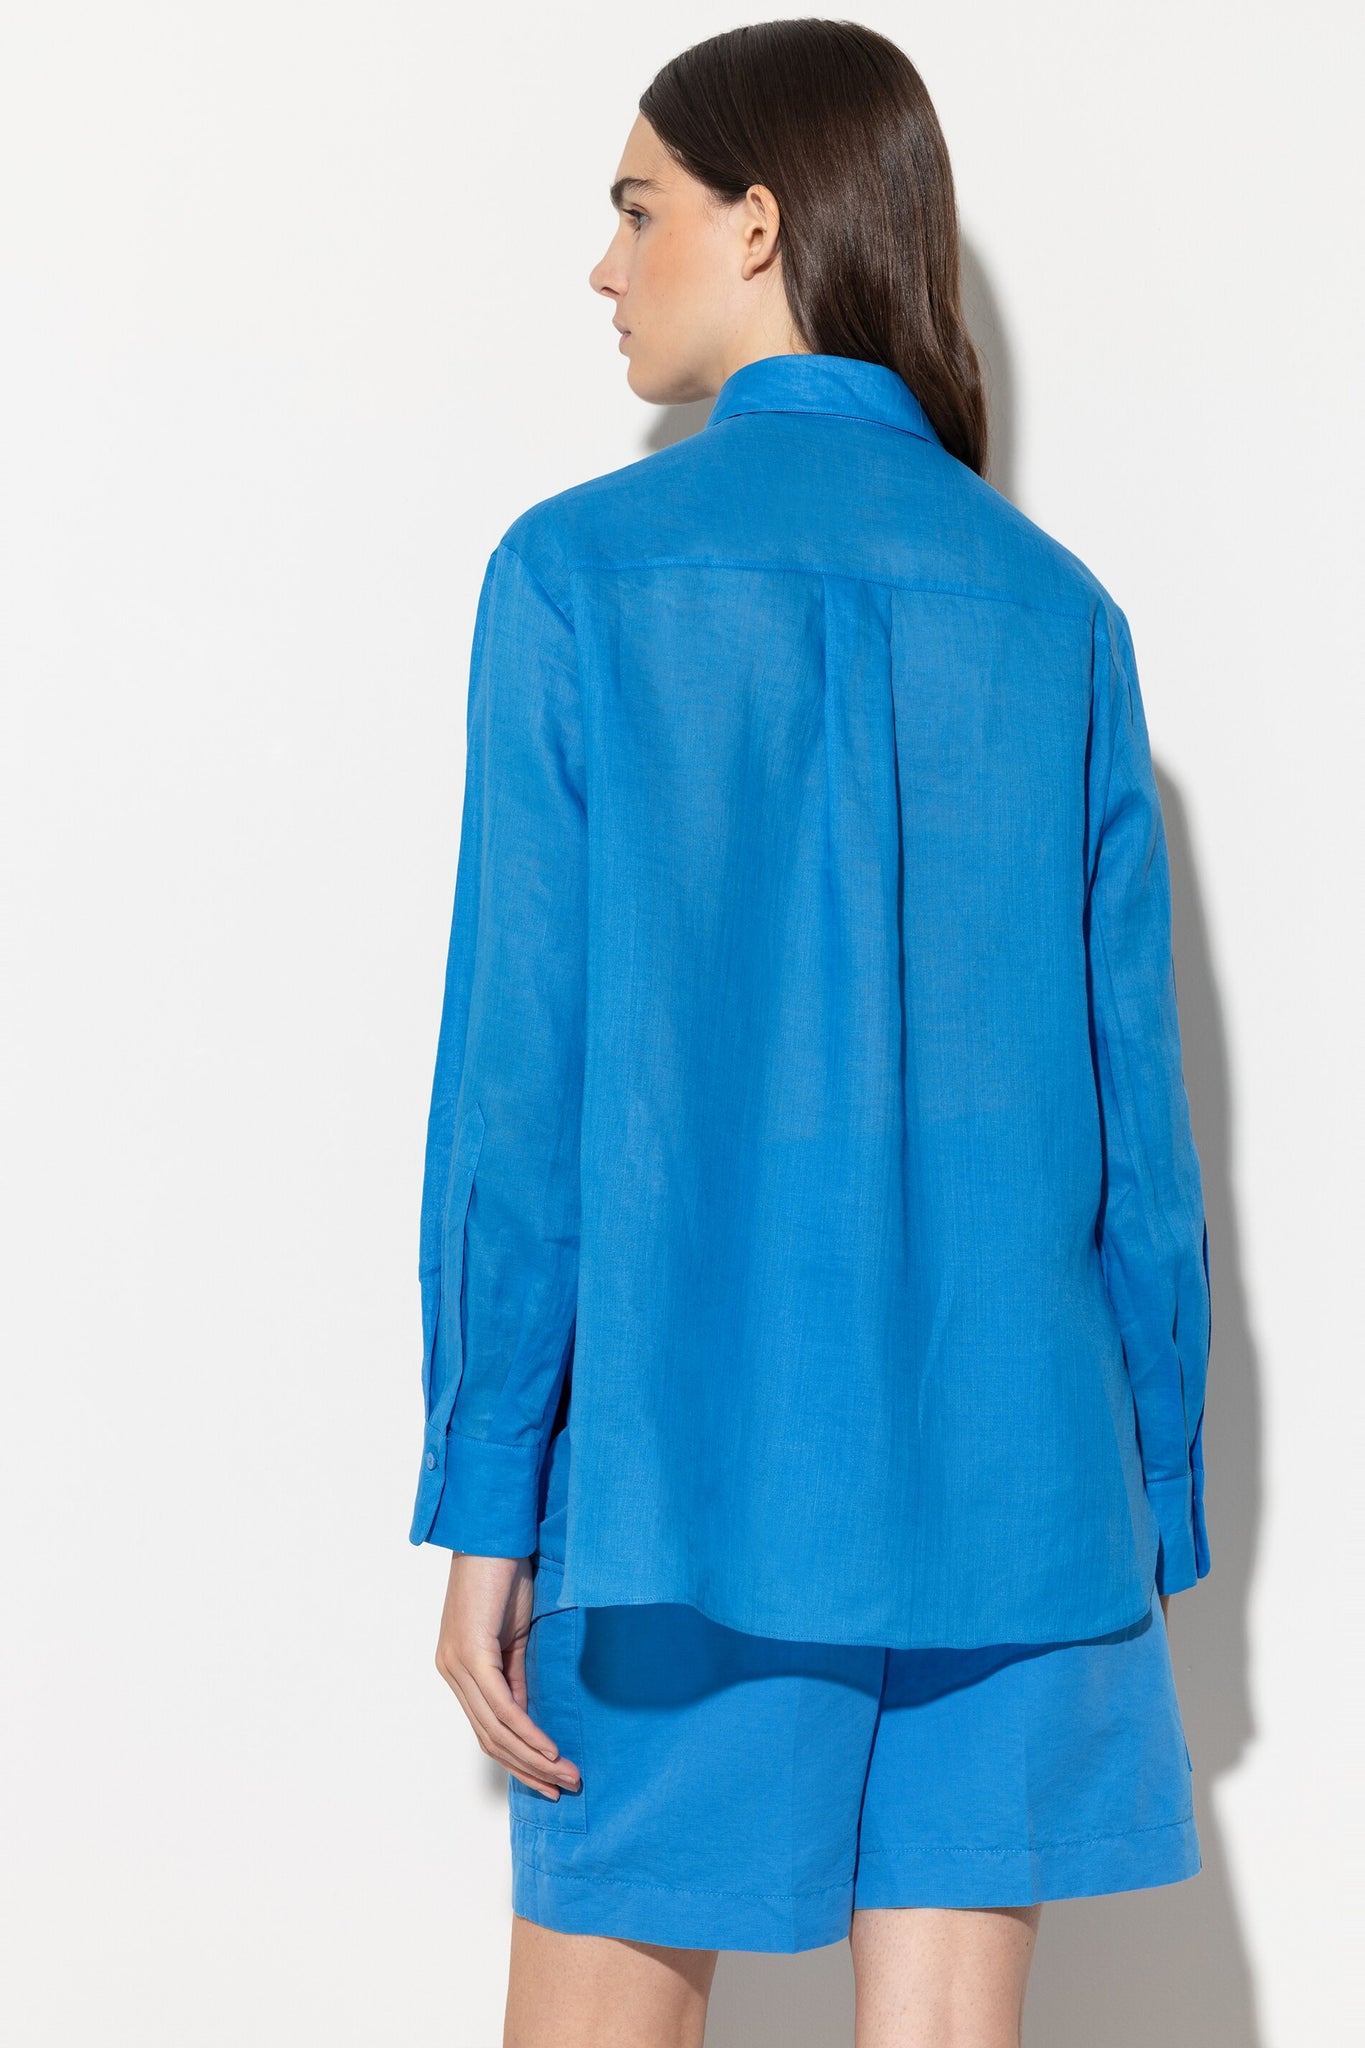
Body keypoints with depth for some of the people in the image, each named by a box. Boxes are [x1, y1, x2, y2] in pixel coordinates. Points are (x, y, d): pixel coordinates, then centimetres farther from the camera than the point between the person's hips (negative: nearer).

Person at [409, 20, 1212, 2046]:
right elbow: (1135, 1097, 4)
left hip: (692, 1447, -3)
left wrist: (485, 1502, -3)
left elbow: (521, 1067, -8)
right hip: (1005, 1470, 3)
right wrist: (1154, 1508, 12)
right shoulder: (1057, 608, 5)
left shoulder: (586, 569, -4)